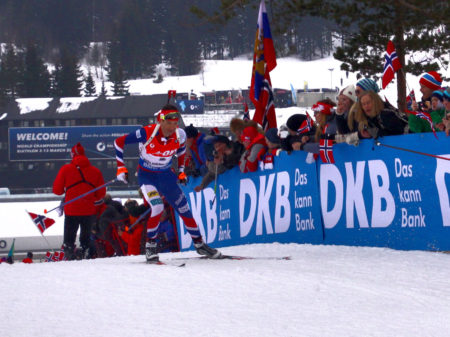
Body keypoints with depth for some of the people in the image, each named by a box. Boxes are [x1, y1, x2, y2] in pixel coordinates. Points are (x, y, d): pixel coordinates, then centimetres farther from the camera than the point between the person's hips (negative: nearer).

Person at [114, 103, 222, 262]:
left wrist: (181, 170, 10)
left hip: (166, 175, 4)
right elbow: (119, 142, -16)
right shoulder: (147, 133, -27)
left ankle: (199, 244, 23)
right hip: (146, 175, -4)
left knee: (184, 208, 5)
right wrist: (121, 166, -15)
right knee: (157, 207, -26)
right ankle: (150, 245, -7)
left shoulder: (179, 135, -15)